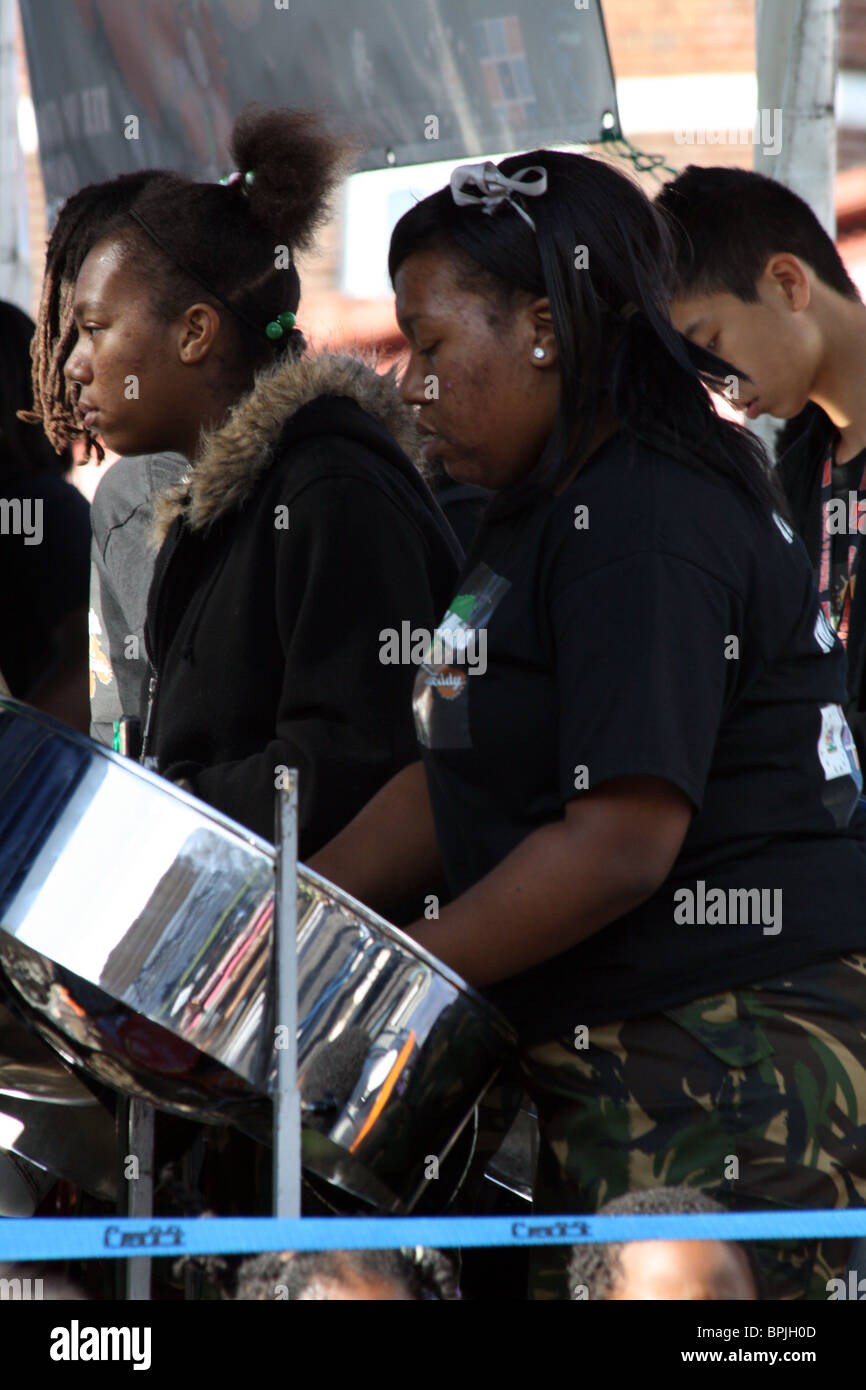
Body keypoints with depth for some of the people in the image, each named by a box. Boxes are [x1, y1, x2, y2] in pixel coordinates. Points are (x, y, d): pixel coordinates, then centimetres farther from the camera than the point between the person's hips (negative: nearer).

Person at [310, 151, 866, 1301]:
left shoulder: (645, 530, -16)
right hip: (609, 1063, 10)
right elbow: (457, 786, 21)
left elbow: (620, 846, -23)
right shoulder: (541, 517, 17)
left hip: (729, 1072, -10)